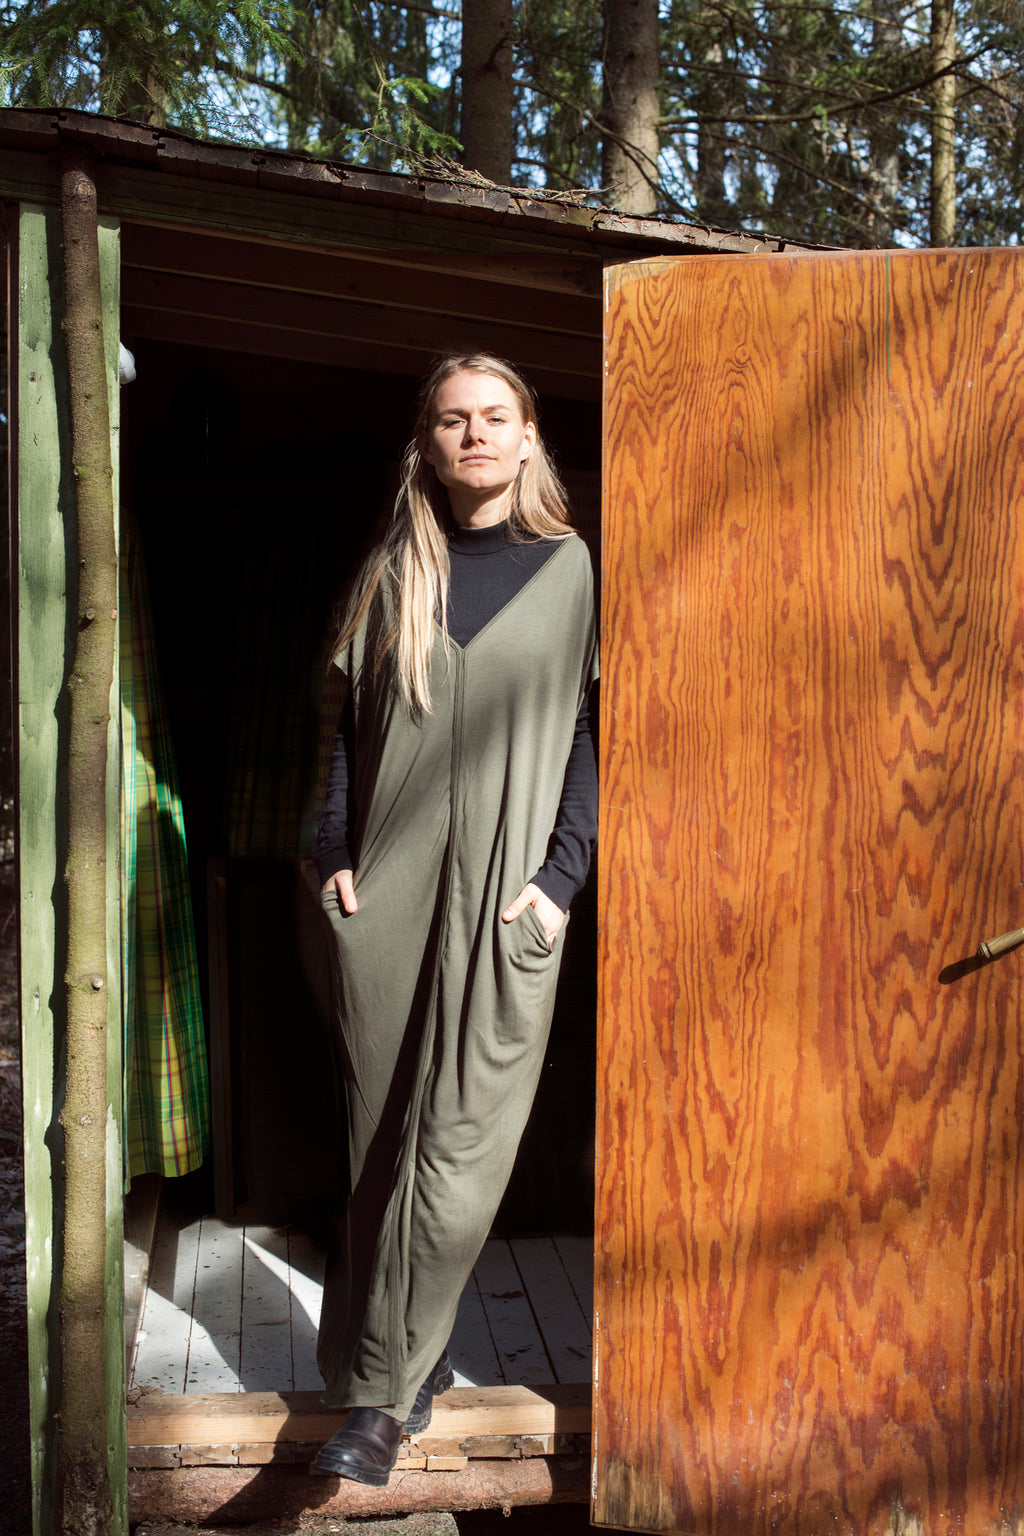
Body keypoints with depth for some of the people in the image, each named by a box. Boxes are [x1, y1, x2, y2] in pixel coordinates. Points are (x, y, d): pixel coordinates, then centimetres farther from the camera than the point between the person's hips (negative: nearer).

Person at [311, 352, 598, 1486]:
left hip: (505, 896, -2)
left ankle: (378, 1392, 4)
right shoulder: (392, 572, 11)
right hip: (387, 893, 3)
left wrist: (560, 878, -5)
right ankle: (416, 1358, 23)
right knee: (384, 1137, 6)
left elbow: (588, 733, 3)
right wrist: (334, 852, 1)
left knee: (459, 1147, -5)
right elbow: (351, 725, 12)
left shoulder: (568, 567, 5)